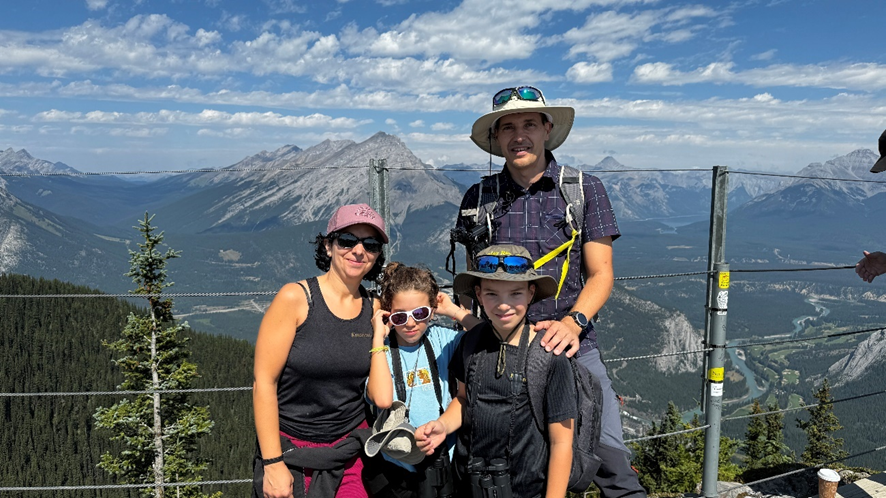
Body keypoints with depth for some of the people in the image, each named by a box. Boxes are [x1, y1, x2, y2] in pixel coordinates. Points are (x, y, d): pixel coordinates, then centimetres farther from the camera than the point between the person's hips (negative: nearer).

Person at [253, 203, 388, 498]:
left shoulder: (374, 309, 1)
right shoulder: (295, 298, -12)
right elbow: (264, 382, -14)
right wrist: (273, 463, -15)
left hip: (351, 452, 3)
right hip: (291, 451, -3)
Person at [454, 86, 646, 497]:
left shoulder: (584, 190, 3)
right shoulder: (479, 198, 7)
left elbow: (601, 273, 1)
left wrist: (573, 321, -15)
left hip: (571, 344, -1)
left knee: (611, 457, -8)